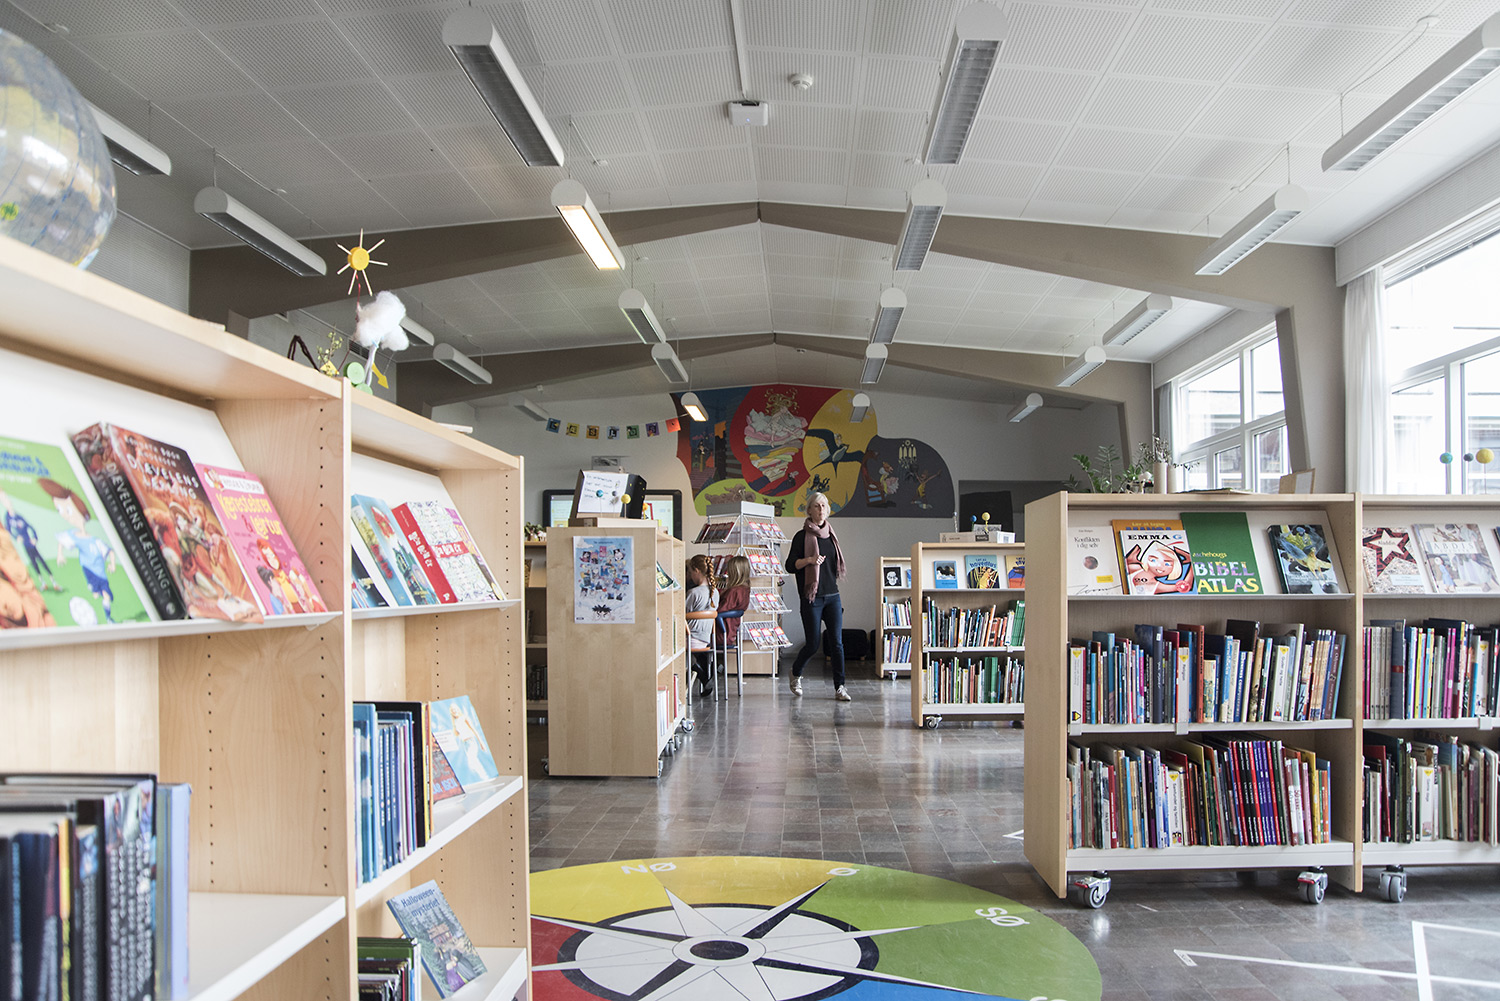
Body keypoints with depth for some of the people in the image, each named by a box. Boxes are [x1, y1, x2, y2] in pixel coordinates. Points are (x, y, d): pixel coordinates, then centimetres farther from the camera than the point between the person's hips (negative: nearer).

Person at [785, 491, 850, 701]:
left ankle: (839, 688, 1)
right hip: (812, 598, -5)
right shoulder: (802, 536, -4)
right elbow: (790, 566, -7)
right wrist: (809, 560, -23)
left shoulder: (831, 534, 13)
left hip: (832, 596, 5)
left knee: (837, 642, -3)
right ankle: (796, 674, 26)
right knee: (812, 645, -2)